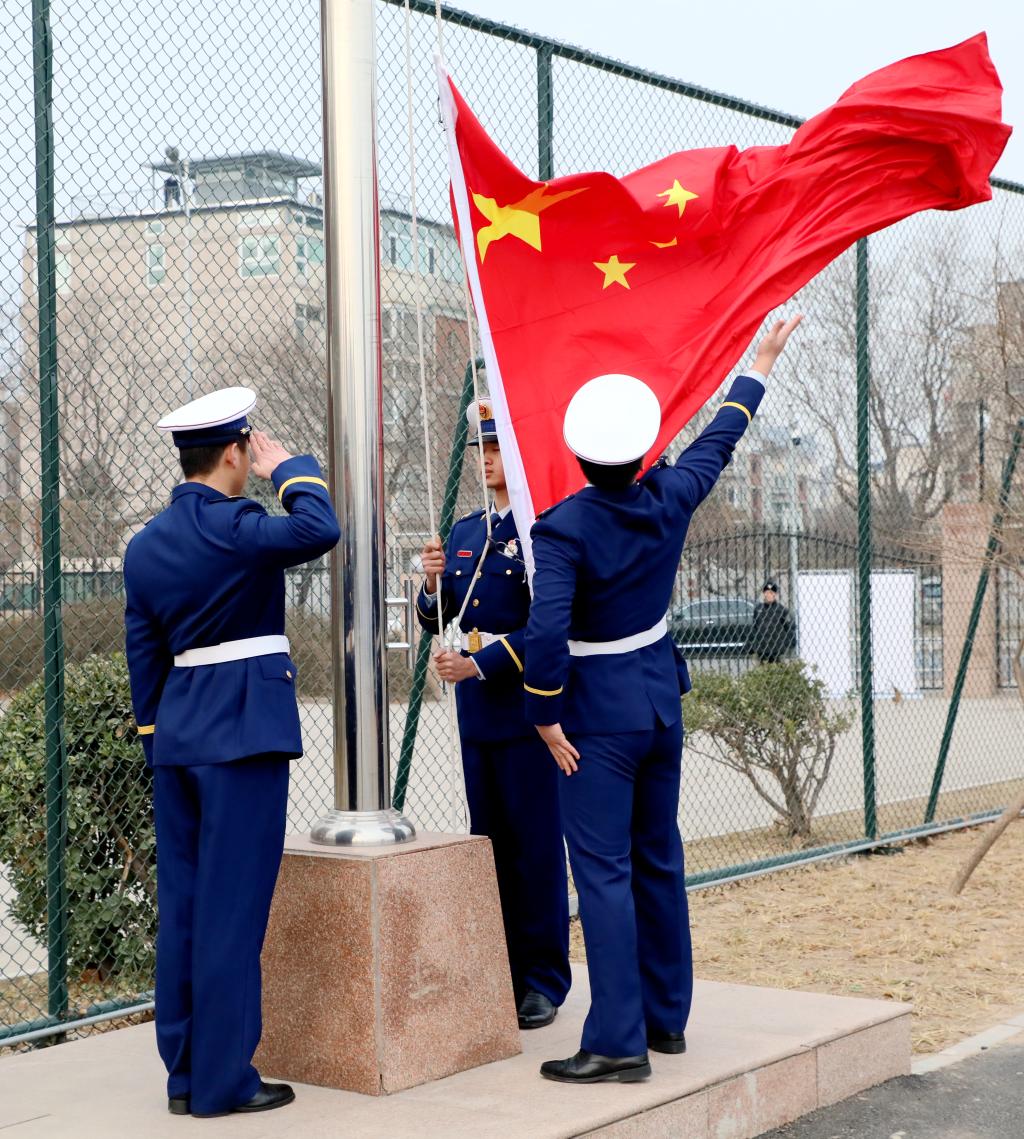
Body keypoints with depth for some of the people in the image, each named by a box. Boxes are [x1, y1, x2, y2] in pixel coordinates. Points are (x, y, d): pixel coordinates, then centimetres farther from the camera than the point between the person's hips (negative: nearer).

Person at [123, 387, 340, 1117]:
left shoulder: (146, 544, 11)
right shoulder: (229, 527, -13)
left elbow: (143, 653, 14)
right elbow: (319, 531, -26)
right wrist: (288, 471, -9)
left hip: (176, 735, 8)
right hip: (243, 730, -8)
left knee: (182, 903, 11)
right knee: (232, 906, -3)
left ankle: (184, 1073, 18)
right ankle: (223, 1080, 2)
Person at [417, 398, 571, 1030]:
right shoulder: (463, 534, 14)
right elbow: (437, 621, 17)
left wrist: (481, 664, -19)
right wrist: (435, 584, -3)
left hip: (528, 707, -7)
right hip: (476, 713, 7)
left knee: (537, 845, -1)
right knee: (490, 842, 11)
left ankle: (543, 980, 8)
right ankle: (500, 972, 20)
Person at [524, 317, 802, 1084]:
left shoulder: (564, 527, -19)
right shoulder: (669, 500, -3)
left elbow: (546, 632, -28)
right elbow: (717, 442, 15)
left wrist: (545, 716, -14)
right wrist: (759, 368, 30)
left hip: (598, 708, -6)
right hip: (660, 694, 7)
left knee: (603, 871, -6)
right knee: (659, 859, 15)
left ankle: (618, 1042, -7)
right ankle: (666, 1018, 24)